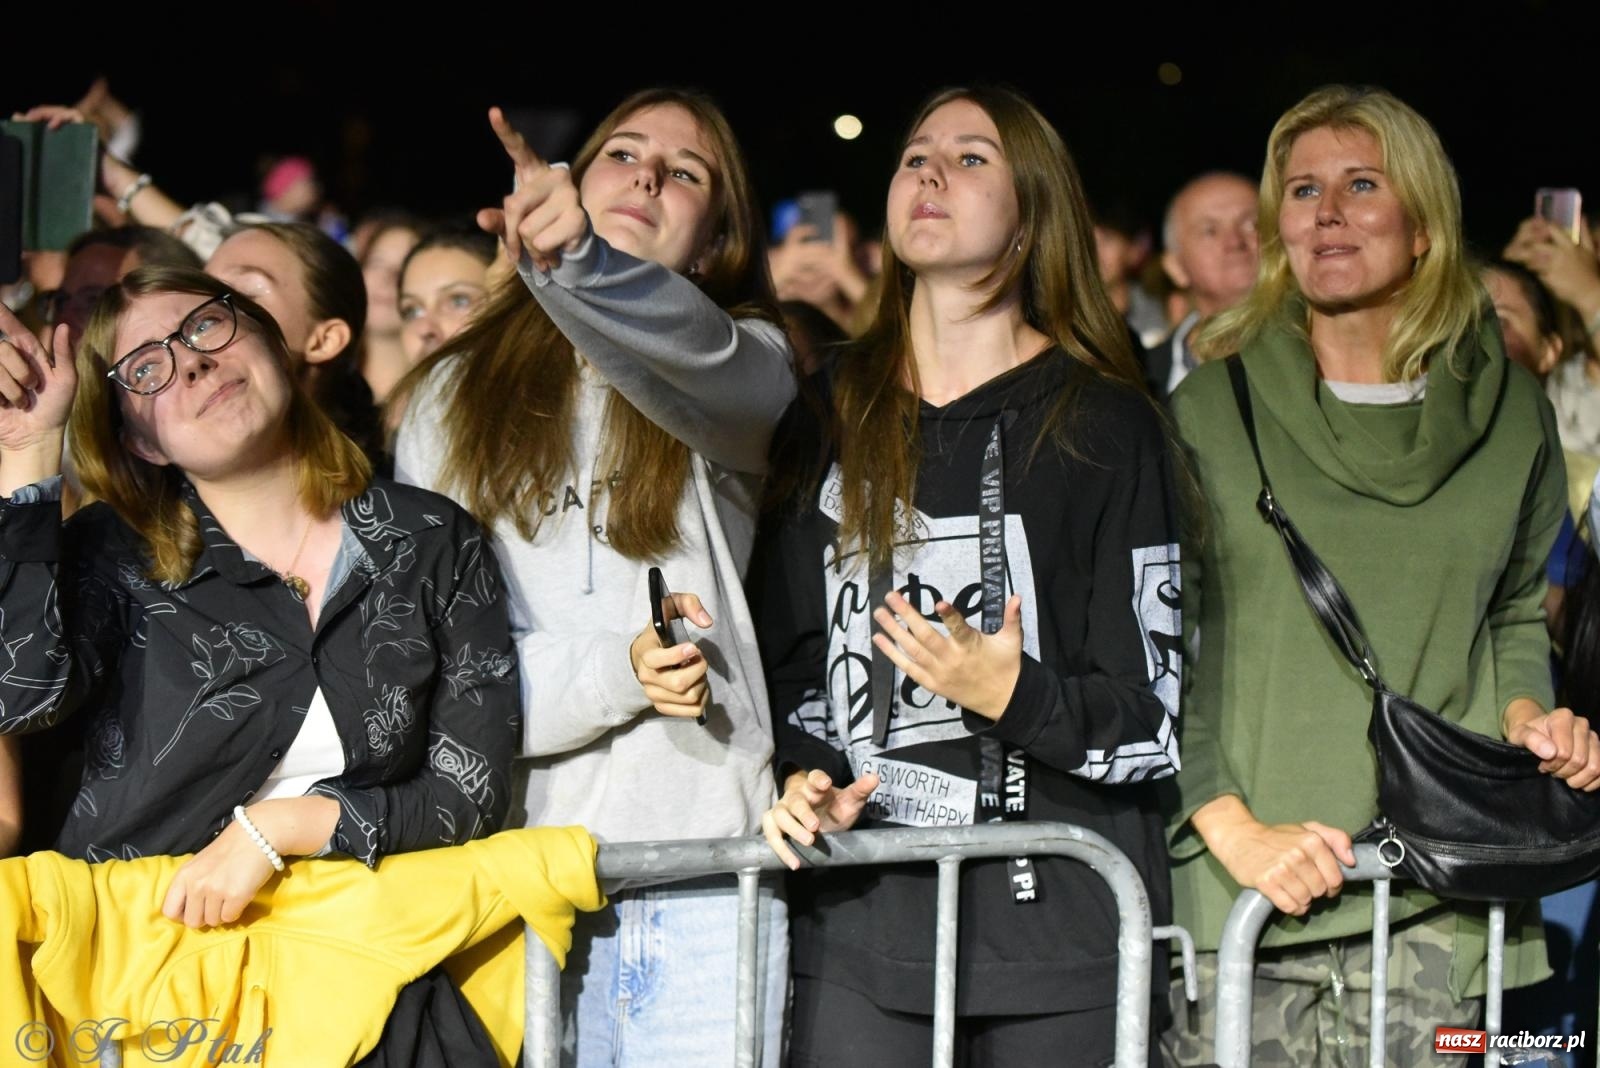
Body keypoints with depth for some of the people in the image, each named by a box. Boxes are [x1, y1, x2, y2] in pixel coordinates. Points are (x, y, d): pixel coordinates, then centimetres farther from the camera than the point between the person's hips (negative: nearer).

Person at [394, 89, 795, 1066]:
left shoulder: (744, 369, 8)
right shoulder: (456, 395, 14)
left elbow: (685, 350, -19)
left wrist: (578, 257, -39)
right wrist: (615, 670, -11)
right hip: (520, 868, 1)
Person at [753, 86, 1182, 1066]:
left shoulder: (1104, 427, 2)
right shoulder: (828, 423, 13)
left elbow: (1154, 726, -1)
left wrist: (1015, 695, -17)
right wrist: (801, 779, -2)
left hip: (1062, 921, -2)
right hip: (861, 921, 2)